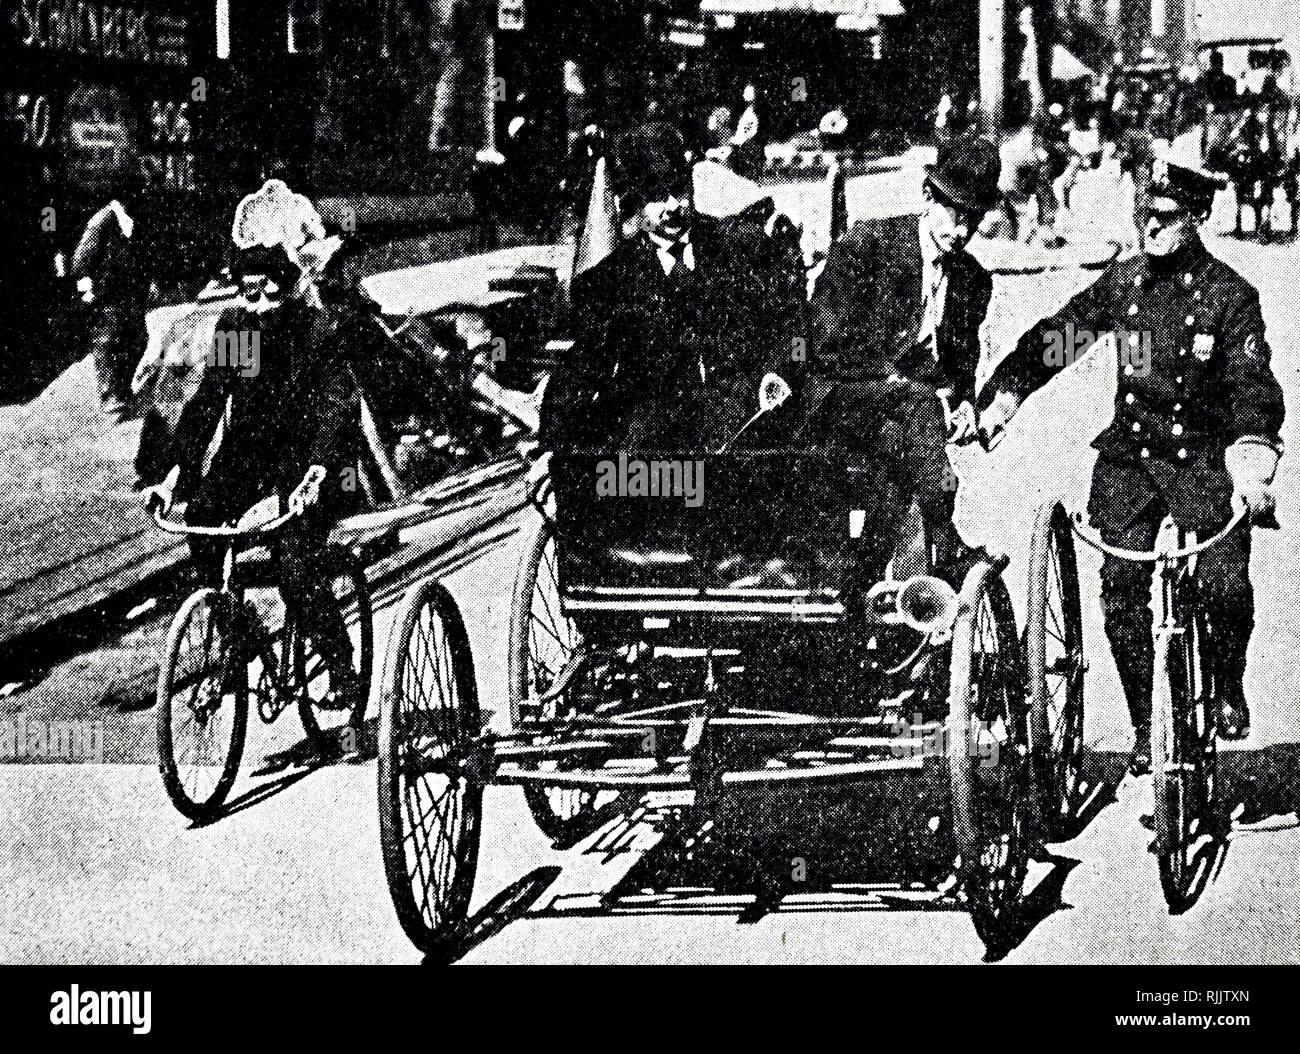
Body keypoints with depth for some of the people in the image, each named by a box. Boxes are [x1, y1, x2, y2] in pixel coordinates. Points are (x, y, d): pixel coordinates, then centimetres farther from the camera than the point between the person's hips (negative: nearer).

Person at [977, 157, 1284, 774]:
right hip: (1129, 454, 3)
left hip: (1202, 456, -2)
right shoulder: (1122, 280, 5)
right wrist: (1005, 393, -12)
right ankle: (1145, 725, 5)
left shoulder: (1229, 293, -5)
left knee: (1225, 584, -16)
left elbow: (1253, 382, -16)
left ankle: (1229, 688, 14)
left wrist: (1251, 457, -34)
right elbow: (1054, 335, 5)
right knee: (1121, 589, -8)